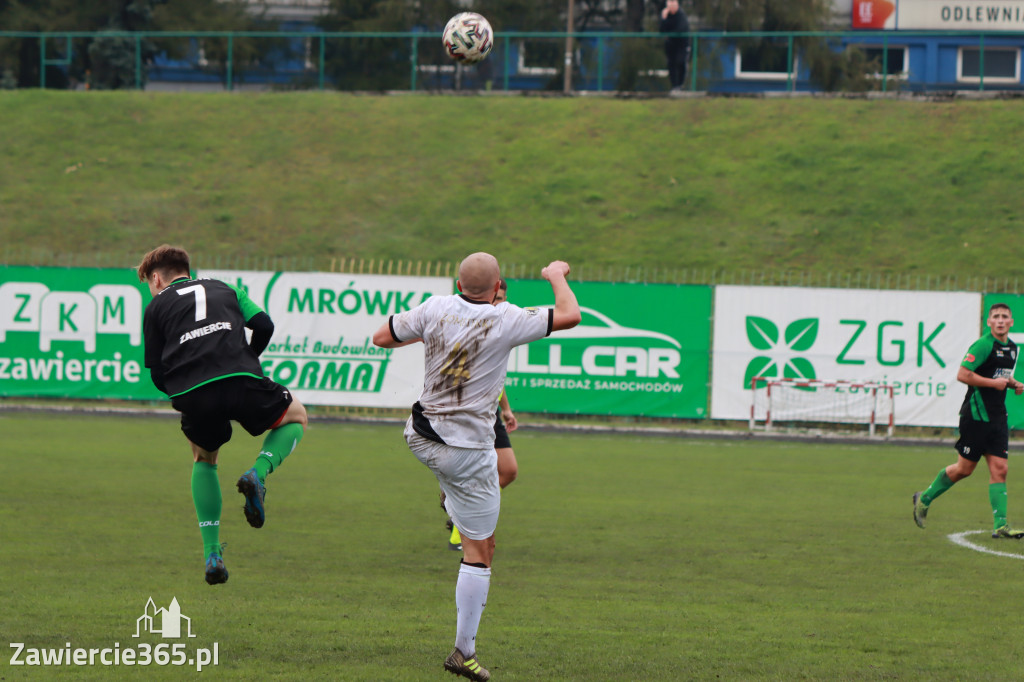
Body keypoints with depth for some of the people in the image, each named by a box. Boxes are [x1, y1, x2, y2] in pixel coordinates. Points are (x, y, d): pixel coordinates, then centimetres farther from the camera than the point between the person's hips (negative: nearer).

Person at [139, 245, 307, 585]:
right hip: (241, 383, 0)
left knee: (204, 460, 30)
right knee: (296, 416, 29)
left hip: (192, 394, 0)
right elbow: (264, 326, 15)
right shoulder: (225, 289, 30)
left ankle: (212, 554, 18)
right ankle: (258, 473, -1)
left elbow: (157, 374, 17)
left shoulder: (157, 306, 23)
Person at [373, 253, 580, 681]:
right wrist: (557, 276, 7)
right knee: (479, 551, 3)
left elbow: (382, 337, 6)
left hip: (420, 437, 5)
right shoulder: (505, 321, -18)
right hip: (468, 450, -5)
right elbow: (569, 316, -12)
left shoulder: (435, 310, -7)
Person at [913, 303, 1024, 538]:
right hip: (976, 414, -7)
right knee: (964, 468, 1)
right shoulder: (983, 345, -13)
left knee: (999, 469, -2)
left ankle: (1000, 525, -4)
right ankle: (925, 499, 22)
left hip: (997, 417, 7)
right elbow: (962, 375, -18)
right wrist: (993, 383, -18)